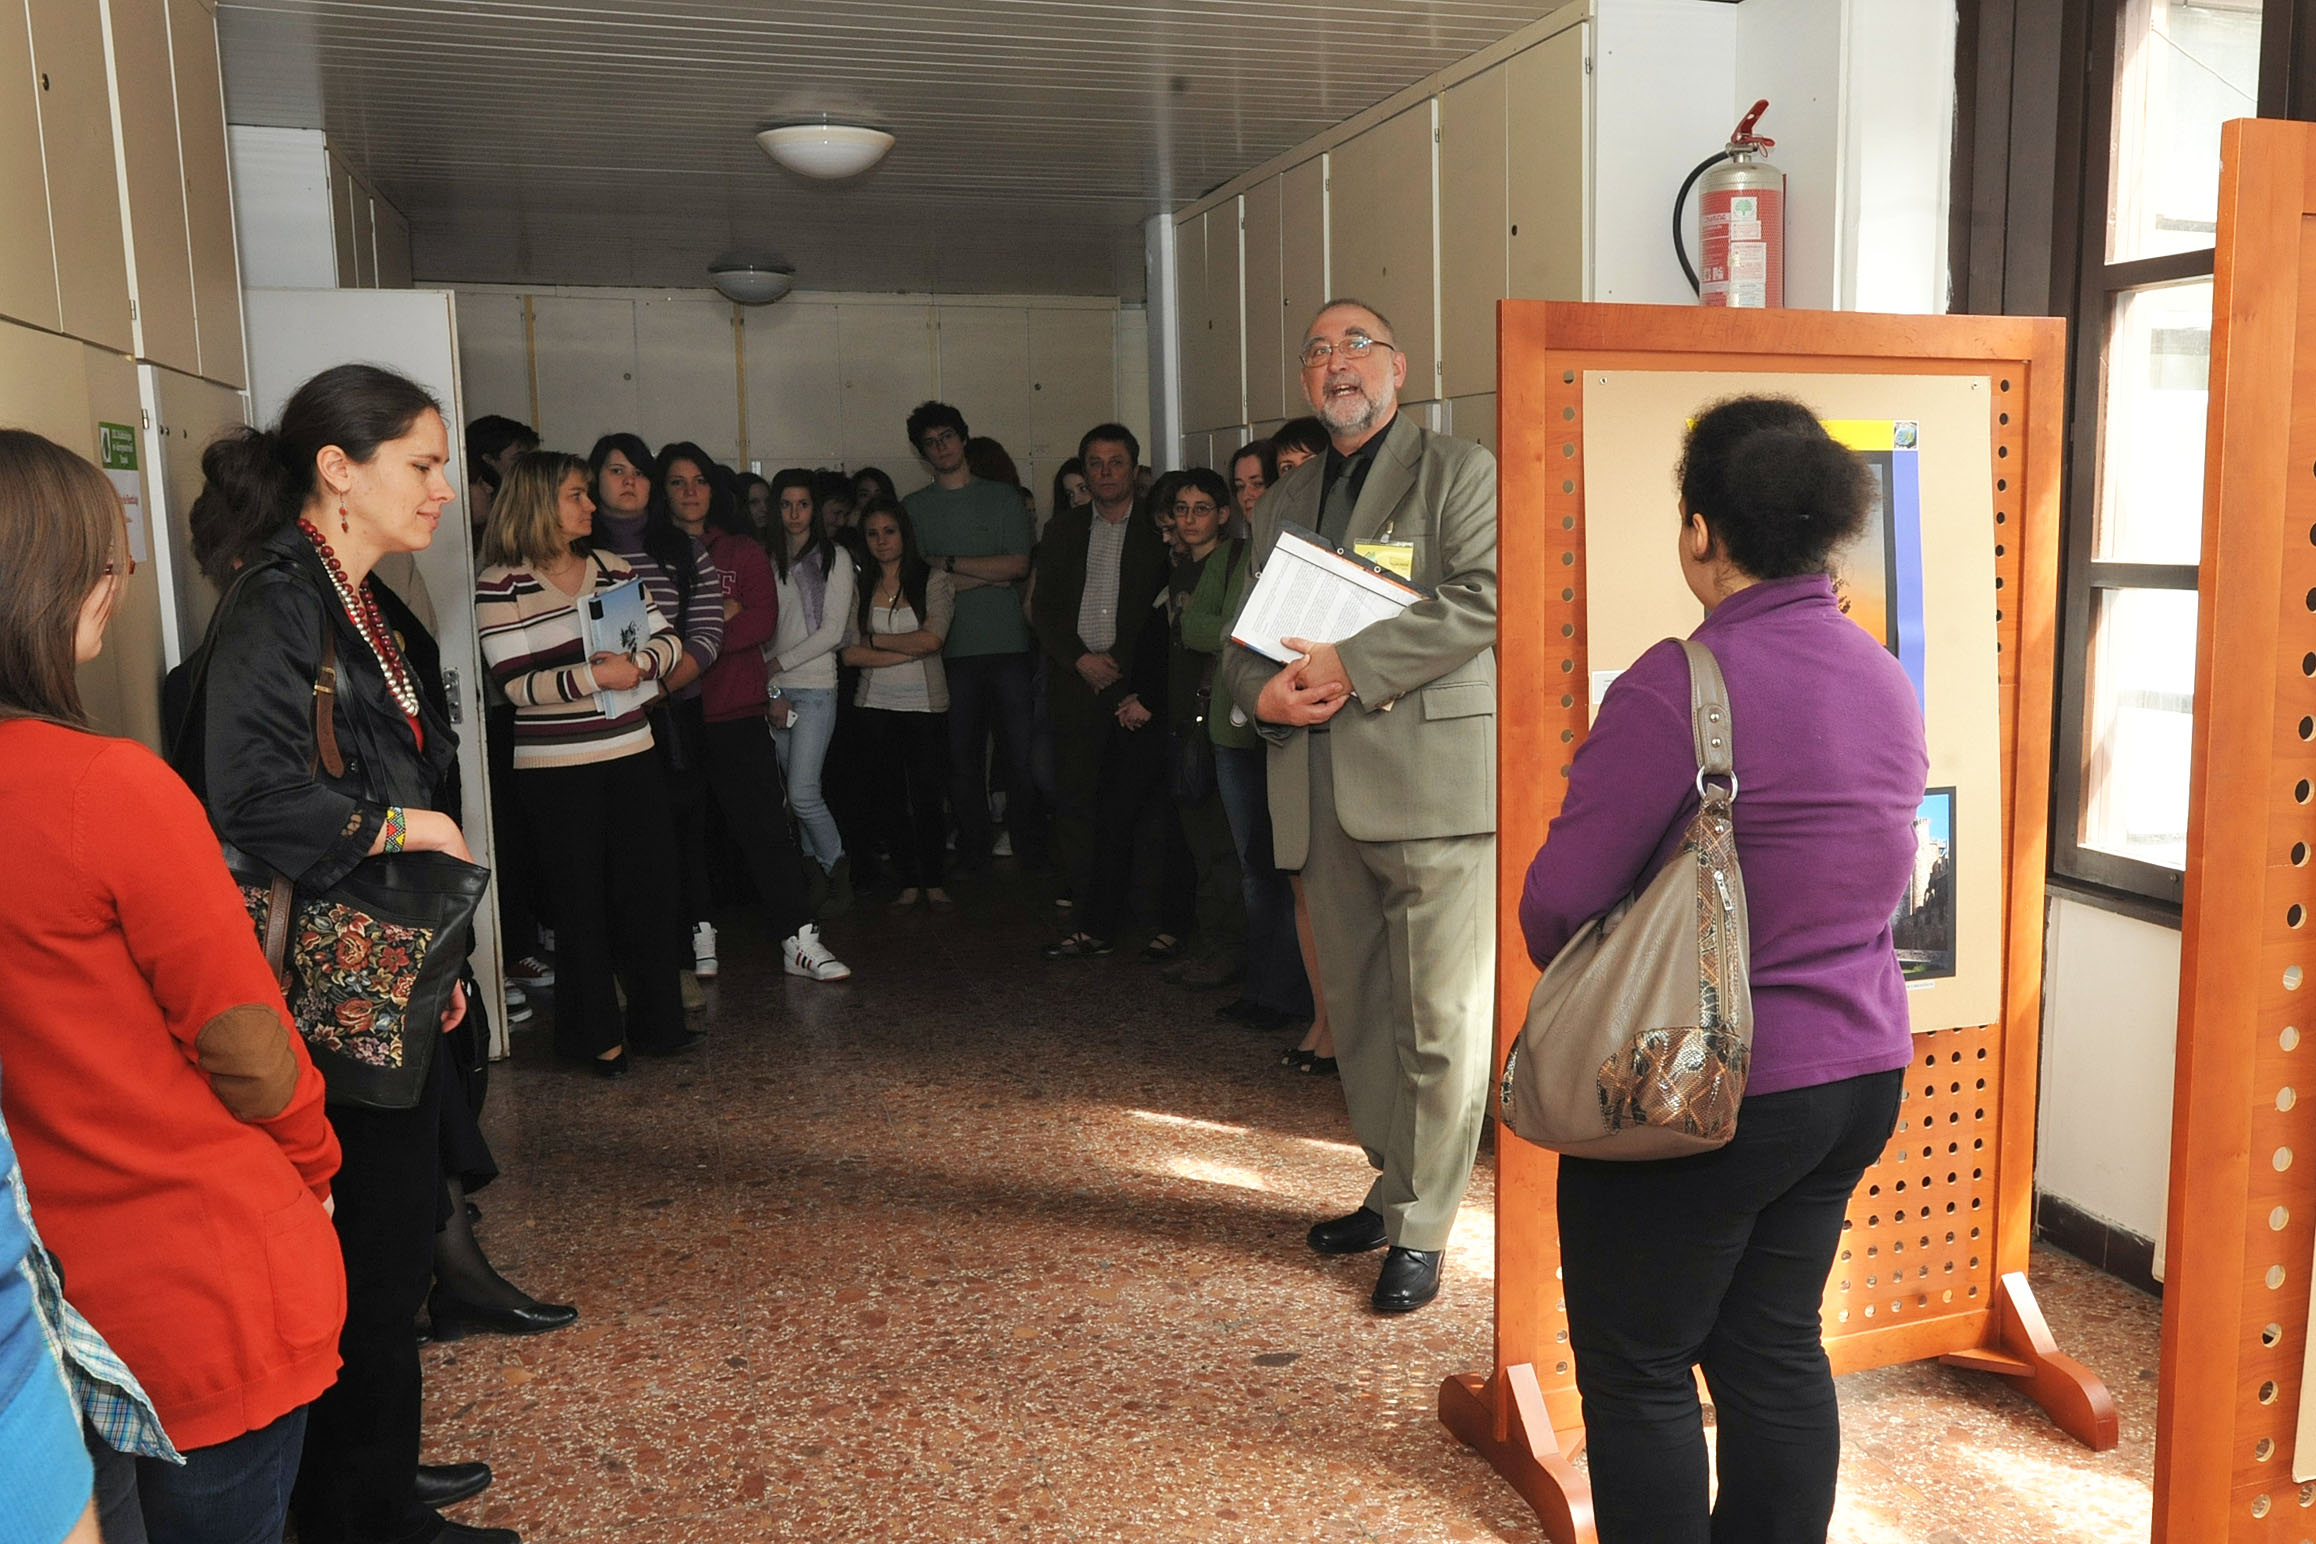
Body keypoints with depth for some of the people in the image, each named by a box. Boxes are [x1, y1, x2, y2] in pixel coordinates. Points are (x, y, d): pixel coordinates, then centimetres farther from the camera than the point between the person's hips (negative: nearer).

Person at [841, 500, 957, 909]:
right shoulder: (859, 586, 5)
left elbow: (932, 639, -14)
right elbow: (850, 653, -5)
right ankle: (908, 882, 16)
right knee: (890, 798, 6)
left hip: (924, 705, -2)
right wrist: (909, 650, -11)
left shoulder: (934, 580, 0)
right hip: (877, 706, 2)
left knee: (927, 797, -1)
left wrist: (875, 639, -6)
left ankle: (933, 882, 13)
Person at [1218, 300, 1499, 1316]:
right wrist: (1262, 691, -3)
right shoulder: (1281, 505, 21)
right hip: (1321, 797, 6)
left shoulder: (1457, 473, 2)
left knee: (1442, 1021, -4)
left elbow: (1483, 601, -13)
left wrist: (1352, 665, -17)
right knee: (1357, 1012, 15)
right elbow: (1242, 638, 20)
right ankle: (1392, 1188, 30)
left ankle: (1420, 1230, 7)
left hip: (1432, 780, -6)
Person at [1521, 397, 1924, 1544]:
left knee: (1637, 1371, 9)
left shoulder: (1681, 686, -22)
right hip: (1863, 1067, 8)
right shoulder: (1885, 678, 4)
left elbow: (1557, 903, -19)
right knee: (1776, 1347, 20)